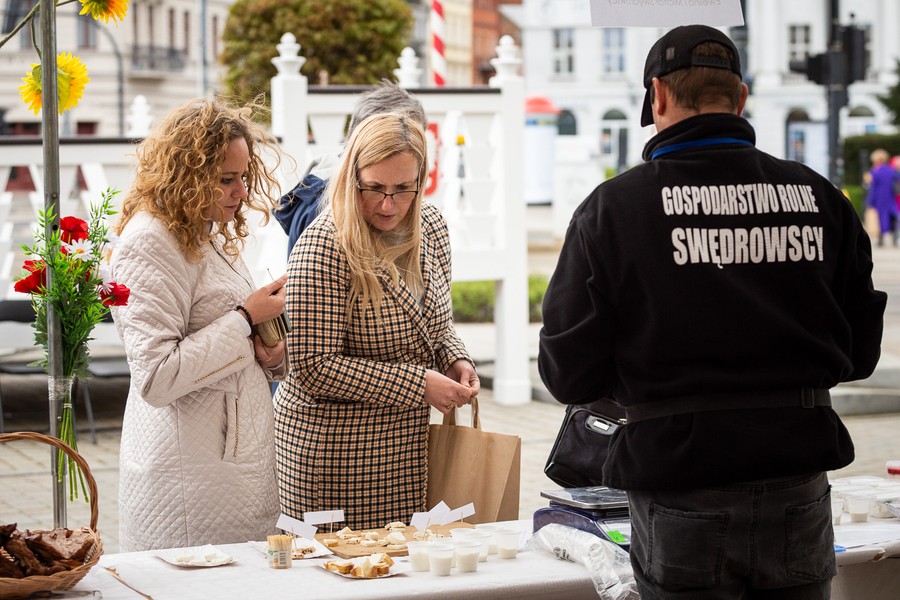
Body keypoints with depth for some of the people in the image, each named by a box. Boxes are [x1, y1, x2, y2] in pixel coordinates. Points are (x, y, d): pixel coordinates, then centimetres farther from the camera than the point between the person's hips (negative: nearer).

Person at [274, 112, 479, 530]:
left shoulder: (430, 226, 4)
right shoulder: (323, 246, -18)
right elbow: (314, 369, -20)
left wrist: (456, 360, -2)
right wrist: (418, 384, -19)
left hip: (410, 442, 6)